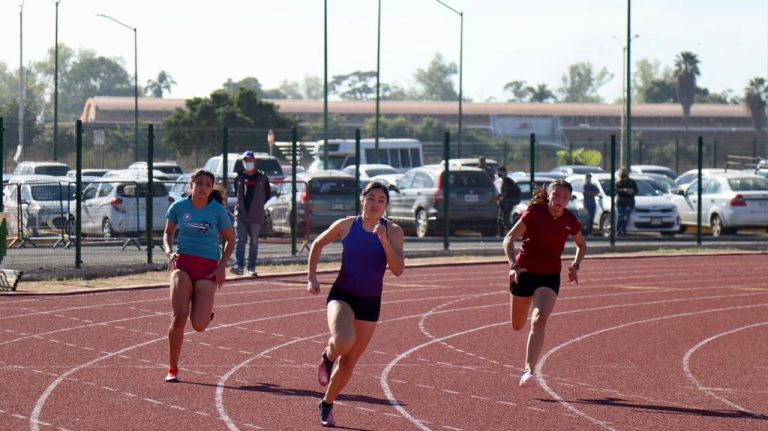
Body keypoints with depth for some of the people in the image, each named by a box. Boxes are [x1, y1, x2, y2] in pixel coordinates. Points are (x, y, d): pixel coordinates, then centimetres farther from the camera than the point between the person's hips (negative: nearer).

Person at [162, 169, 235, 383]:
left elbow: (230, 239, 8)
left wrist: (222, 265, -4)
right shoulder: (178, 207, 1)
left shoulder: (218, 211, -2)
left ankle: (206, 312, 31)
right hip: (183, 263, 1)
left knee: (199, 325, -11)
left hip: (208, 268, -1)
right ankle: (173, 369, -2)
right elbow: (168, 232, 16)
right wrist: (169, 252, -3)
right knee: (180, 317, -16)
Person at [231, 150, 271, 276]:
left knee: (253, 242, 5)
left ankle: (251, 268, 11)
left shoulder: (262, 178, 2)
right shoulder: (239, 178, 8)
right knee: (240, 240, -11)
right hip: (241, 214, 1)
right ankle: (239, 266, -18)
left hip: (256, 216, -1)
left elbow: (267, 195, 10)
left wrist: (258, 205, 4)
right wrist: (242, 204, 9)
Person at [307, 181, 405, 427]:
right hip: (342, 296, -2)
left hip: (370, 303, 2)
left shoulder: (393, 232, -6)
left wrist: (384, 241, -26)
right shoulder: (346, 226, -6)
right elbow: (317, 245, 10)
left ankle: (327, 404, 32)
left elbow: (398, 270, -15)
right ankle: (328, 356, 5)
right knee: (343, 342, -32)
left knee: (349, 362, 10)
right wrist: (311, 277, 1)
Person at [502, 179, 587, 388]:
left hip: (550, 276, 1)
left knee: (539, 320, -23)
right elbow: (509, 239, -14)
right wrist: (513, 265, -29)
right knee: (517, 326, 10)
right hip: (524, 272, 0)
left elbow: (582, 245, 16)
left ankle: (528, 371, -27)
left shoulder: (570, 221, -4)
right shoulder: (534, 213, -13)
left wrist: (575, 265, -2)